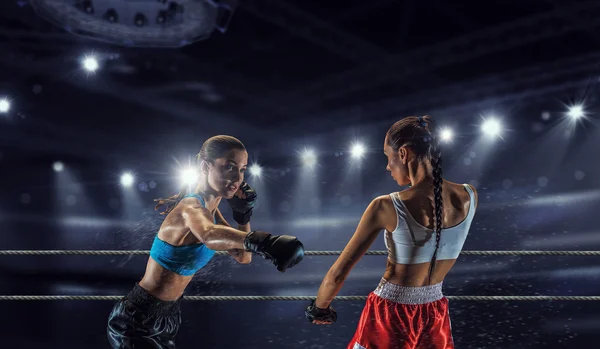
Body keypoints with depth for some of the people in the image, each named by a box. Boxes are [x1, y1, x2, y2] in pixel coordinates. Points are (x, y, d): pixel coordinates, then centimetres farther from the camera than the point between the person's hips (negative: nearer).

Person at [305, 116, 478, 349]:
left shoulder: (386, 207, -19)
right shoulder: (468, 197, -9)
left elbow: (338, 274, -12)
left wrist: (319, 308, 4)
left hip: (390, 315, -4)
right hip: (435, 317, 4)